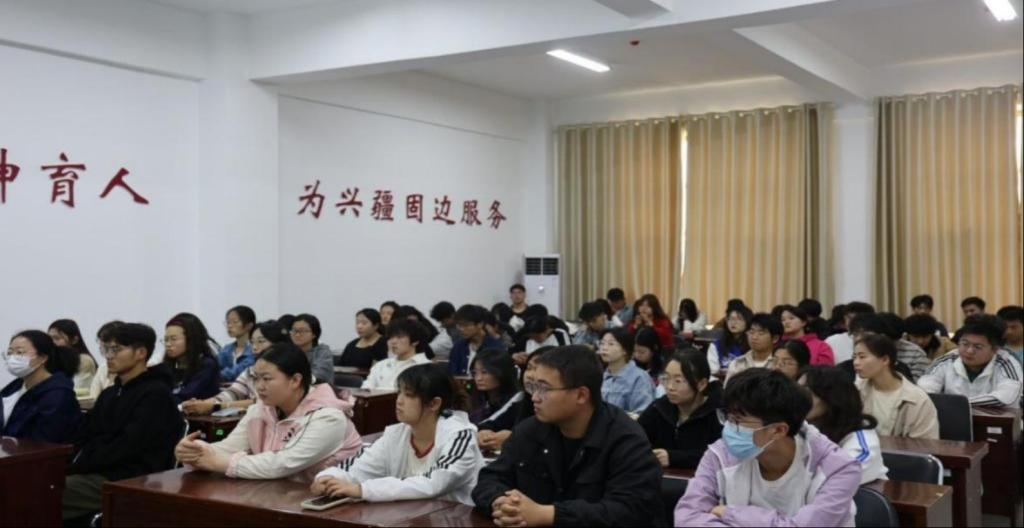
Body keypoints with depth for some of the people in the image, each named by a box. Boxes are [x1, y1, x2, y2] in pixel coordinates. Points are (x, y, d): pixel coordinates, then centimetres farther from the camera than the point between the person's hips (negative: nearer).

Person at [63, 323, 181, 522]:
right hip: (98, 472, 8)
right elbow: (83, 437, 14)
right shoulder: (109, 394, 21)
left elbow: (126, 448, -15)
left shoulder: (155, 394, -7)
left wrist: (77, 466, -13)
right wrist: (67, 464, -5)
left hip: (132, 482, -8)